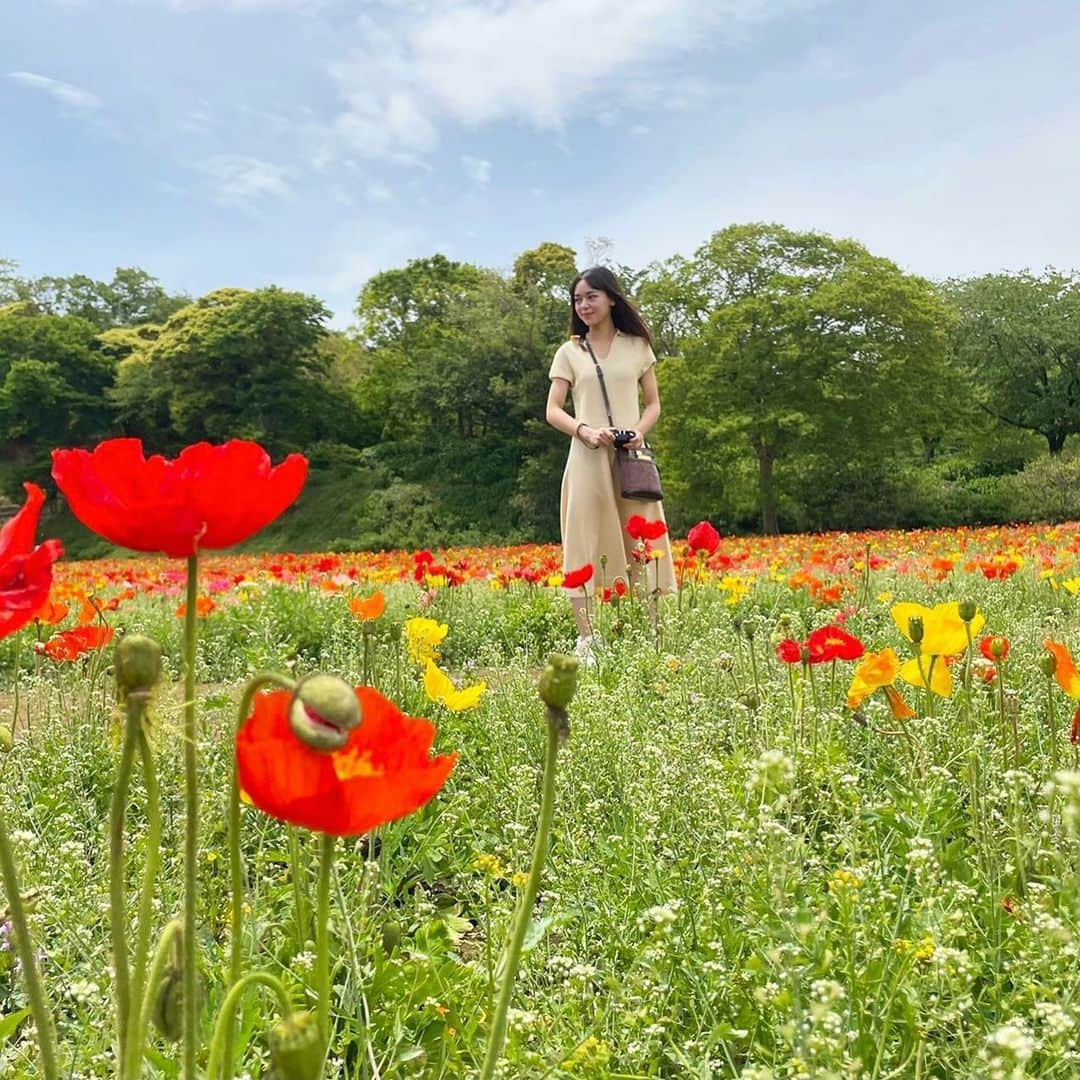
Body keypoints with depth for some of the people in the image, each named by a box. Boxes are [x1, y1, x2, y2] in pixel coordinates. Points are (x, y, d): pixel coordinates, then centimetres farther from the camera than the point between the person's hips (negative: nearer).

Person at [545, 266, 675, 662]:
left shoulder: (637, 346, 12)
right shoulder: (569, 352, 10)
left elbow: (653, 403, 14)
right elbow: (553, 411, 5)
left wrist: (640, 431, -8)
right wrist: (586, 430, -15)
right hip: (588, 458, -1)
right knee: (585, 546, -4)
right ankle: (586, 639, -2)